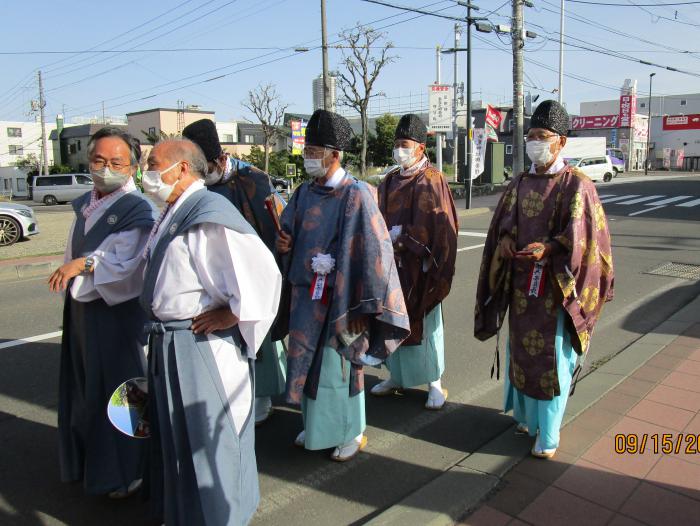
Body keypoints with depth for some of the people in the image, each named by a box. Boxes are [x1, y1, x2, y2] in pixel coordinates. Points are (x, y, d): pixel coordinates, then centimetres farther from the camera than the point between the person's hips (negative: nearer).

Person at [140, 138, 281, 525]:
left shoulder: (209, 214, -21)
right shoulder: (171, 214, 9)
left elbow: (263, 273, -30)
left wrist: (230, 315, -20)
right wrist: (160, 326, 13)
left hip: (203, 345, -10)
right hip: (169, 343, 10)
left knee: (208, 437, 8)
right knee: (175, 432, 24)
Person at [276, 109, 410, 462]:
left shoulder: (355, 194, -13)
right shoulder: (305, 193, 6)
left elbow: (372, 250, -16)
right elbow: (290, 233, 17)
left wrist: (348, 285, -18)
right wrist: (285, 243, -5)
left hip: (338, 297, -6)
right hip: (305, 296, 6)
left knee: (339, 364, 7)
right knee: (309, 363, 15)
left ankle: (351, 433, 28)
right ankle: (316, 426, 37)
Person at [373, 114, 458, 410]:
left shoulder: (432, 181, -8)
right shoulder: (390, 181, 10)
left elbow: (441, 226, -13)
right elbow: (380, 219, 14)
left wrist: (402, 234, -13)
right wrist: (389, 236, -5)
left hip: (420, 265, -5)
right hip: (393, 262, 6)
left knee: (424, 321, 3)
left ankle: (434, 383, 17)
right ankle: (397, 376, 28)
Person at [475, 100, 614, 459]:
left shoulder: (576, 184, -6)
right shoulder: (519, 184, 9)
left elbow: (581, 235, -16)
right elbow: (503, 225, 9)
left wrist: (547, 248, -31)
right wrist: (506, 241, -12)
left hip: (556, 284, -5)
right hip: (521, 282, 5)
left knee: (552, 355, 1)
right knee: (520, 348, 13)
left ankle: (548, 433, 16)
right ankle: (527, 415, 34)